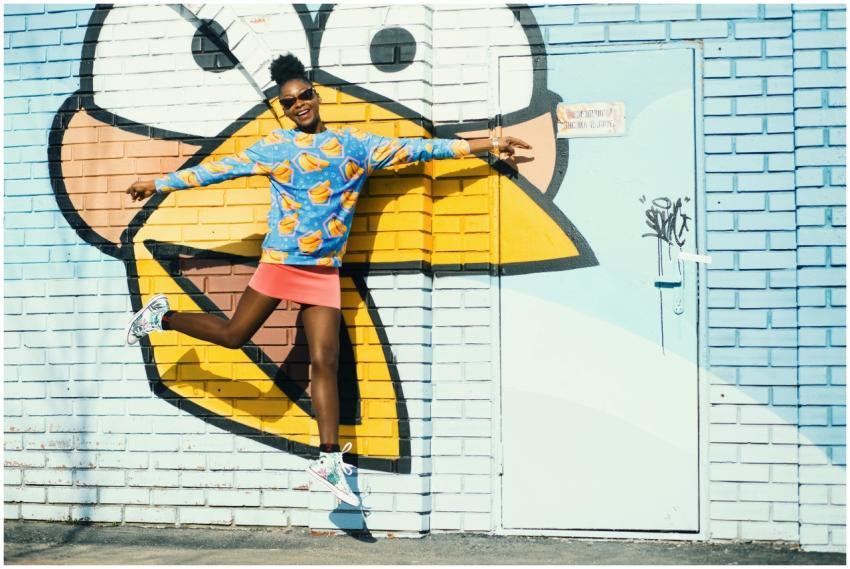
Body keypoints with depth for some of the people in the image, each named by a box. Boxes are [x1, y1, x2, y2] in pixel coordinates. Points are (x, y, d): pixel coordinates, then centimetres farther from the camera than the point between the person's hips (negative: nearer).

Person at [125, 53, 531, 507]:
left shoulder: (354, 143, 9)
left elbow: (415, 149, 9)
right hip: (282, 262, -2)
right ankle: (162, 317, 26)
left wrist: (487, 144, 7)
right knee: (233, 335, 1)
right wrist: (160, 185, 7)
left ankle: (329, 459, -1)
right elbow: (217, 169, 7)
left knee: (325, 362, -1)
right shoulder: (273, 147, 4)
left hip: (325, 271, 2)